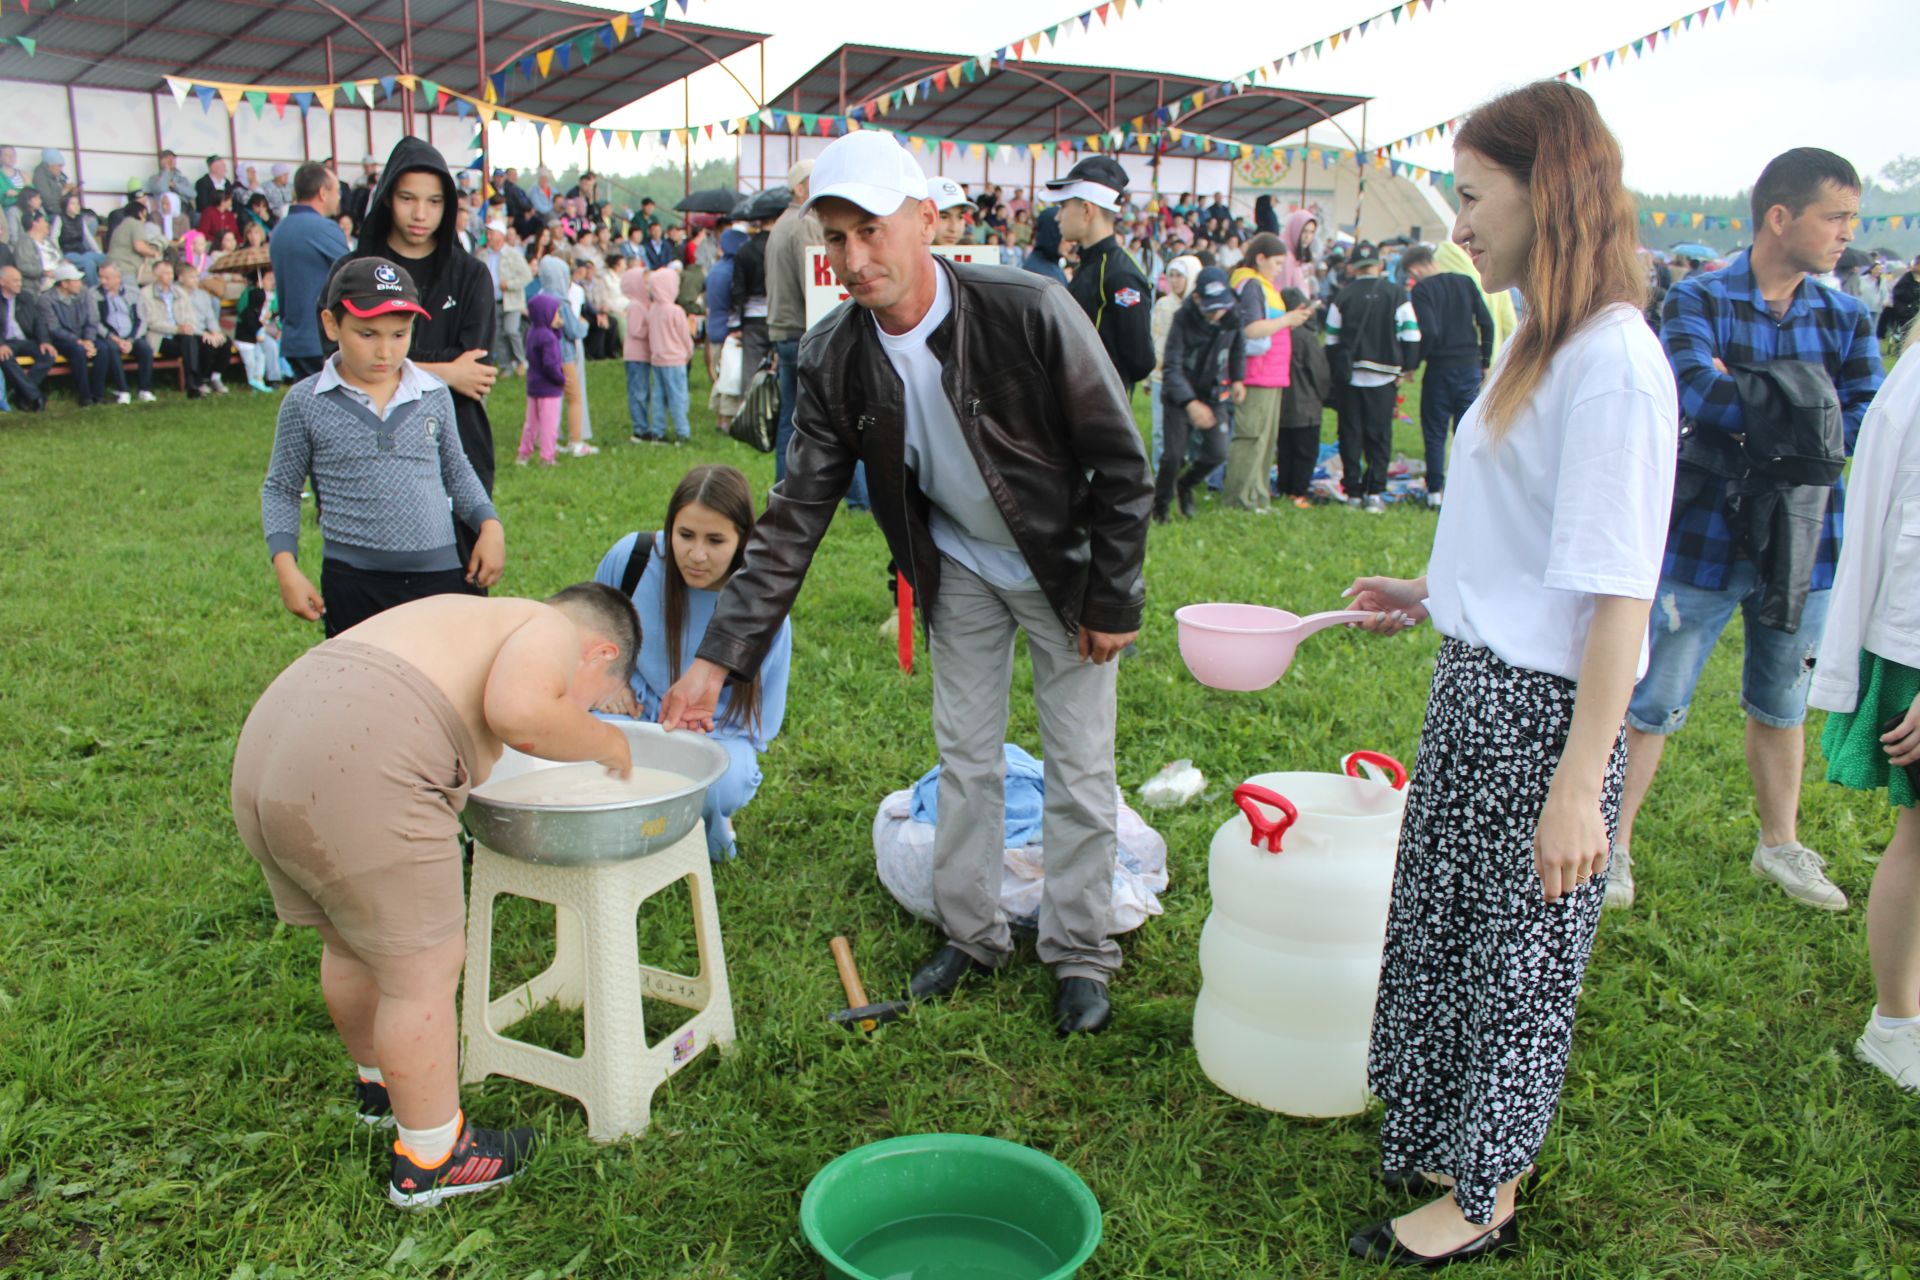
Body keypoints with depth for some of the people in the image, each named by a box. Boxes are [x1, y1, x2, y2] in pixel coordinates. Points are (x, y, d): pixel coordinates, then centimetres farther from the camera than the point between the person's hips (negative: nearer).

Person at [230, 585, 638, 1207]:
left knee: (350, 945, 28)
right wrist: (605, 741, -1)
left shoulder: (470, 619, 28)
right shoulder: (552, 631, 2)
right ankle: (430, 1162, 21)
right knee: (422, 969, 6)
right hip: (357, 782, -10)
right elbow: (517, 712, -18)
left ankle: (380, 1085, 51)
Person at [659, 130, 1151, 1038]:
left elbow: (1121, 462, -19)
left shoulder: (1029, 315, -29)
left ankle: (1079, 953, 23)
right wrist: (718, 658, -17)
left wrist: (1112, 600, -15)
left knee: (1080, 766, 4)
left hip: (1065, 568, -3)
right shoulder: (835, 361, -17)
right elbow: (795, 517, -13)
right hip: (960, 569, 4)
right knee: (963, 757, 12)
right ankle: (971, 935, 31)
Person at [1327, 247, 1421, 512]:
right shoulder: (1396, 294, -1)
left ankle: (1353, 492, 7)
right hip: (1384, 376, 0)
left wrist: (1337, 371, 12)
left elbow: (1331, 339, 2)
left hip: (1350, 377, 0)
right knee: (1379, 436, 4)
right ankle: (1374, 493, -1)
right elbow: (1411, 336, -2)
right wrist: (1404, 368, 8)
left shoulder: (1343, 295, 0)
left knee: (1351, 435, 7)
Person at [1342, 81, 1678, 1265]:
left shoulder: (1614, 361, -20)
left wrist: (1580, 785, -22)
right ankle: (1445, 1142, 40)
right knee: (1446, 925, 19)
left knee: (1518, 950, 8)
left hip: (1546, 709, -9)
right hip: (1479, 681, 9)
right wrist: (1435, 594, 18)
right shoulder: (1545, 342, 9)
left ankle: (1482, 1199, 28)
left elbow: (1618, 592, -23)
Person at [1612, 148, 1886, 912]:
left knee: (1782, 701, 19)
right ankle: (1613, 843, 17)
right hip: (1705, 539, -4)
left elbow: (1872, 426, -8)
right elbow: (1698, 395, -25)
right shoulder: (1697, 301, -7)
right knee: (1654, 702, 3)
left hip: (1803, 541, 5)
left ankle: (1780, 844, 35)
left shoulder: (1844, 320, 5)